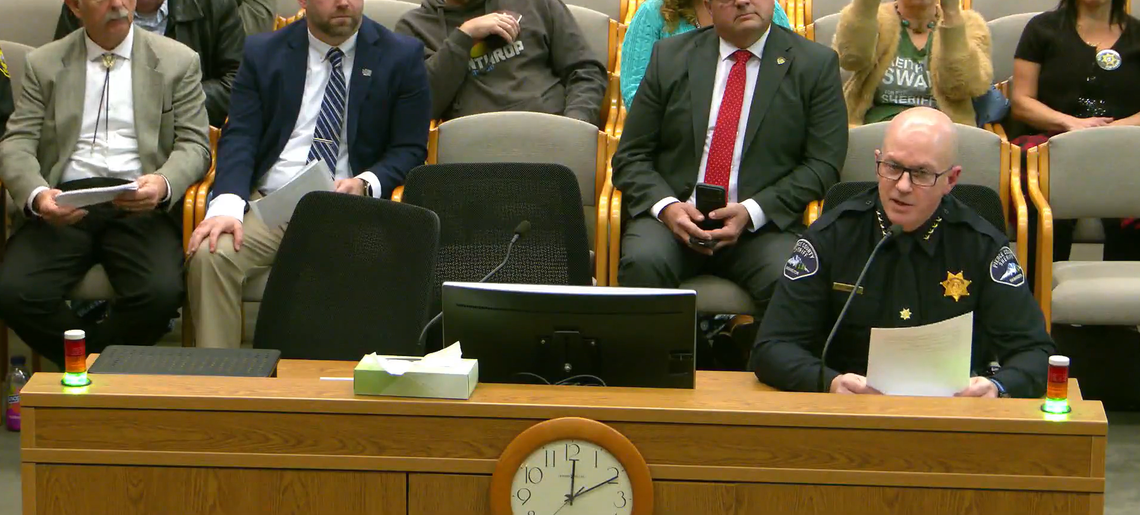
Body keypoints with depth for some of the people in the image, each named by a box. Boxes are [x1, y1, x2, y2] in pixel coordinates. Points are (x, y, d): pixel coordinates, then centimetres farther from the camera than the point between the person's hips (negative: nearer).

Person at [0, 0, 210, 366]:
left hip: (140, 204, -1)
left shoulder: (178, 62, 12)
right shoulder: (43, 64, 14)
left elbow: (194, 145, 5)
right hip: (66, 203, 1)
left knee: (161, 293, -31)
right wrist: (37, 194, -17)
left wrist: (163, 184, -19)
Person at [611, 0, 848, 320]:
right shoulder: (670, 57, 11)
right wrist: (666, 206, -12)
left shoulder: (816, 64, 7)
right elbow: (631, 156, 9)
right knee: (643, 262, -32)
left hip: (763, 225, -1)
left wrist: (751, 213, -13)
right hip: (672, 219, 1)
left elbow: (823, 164, 1)